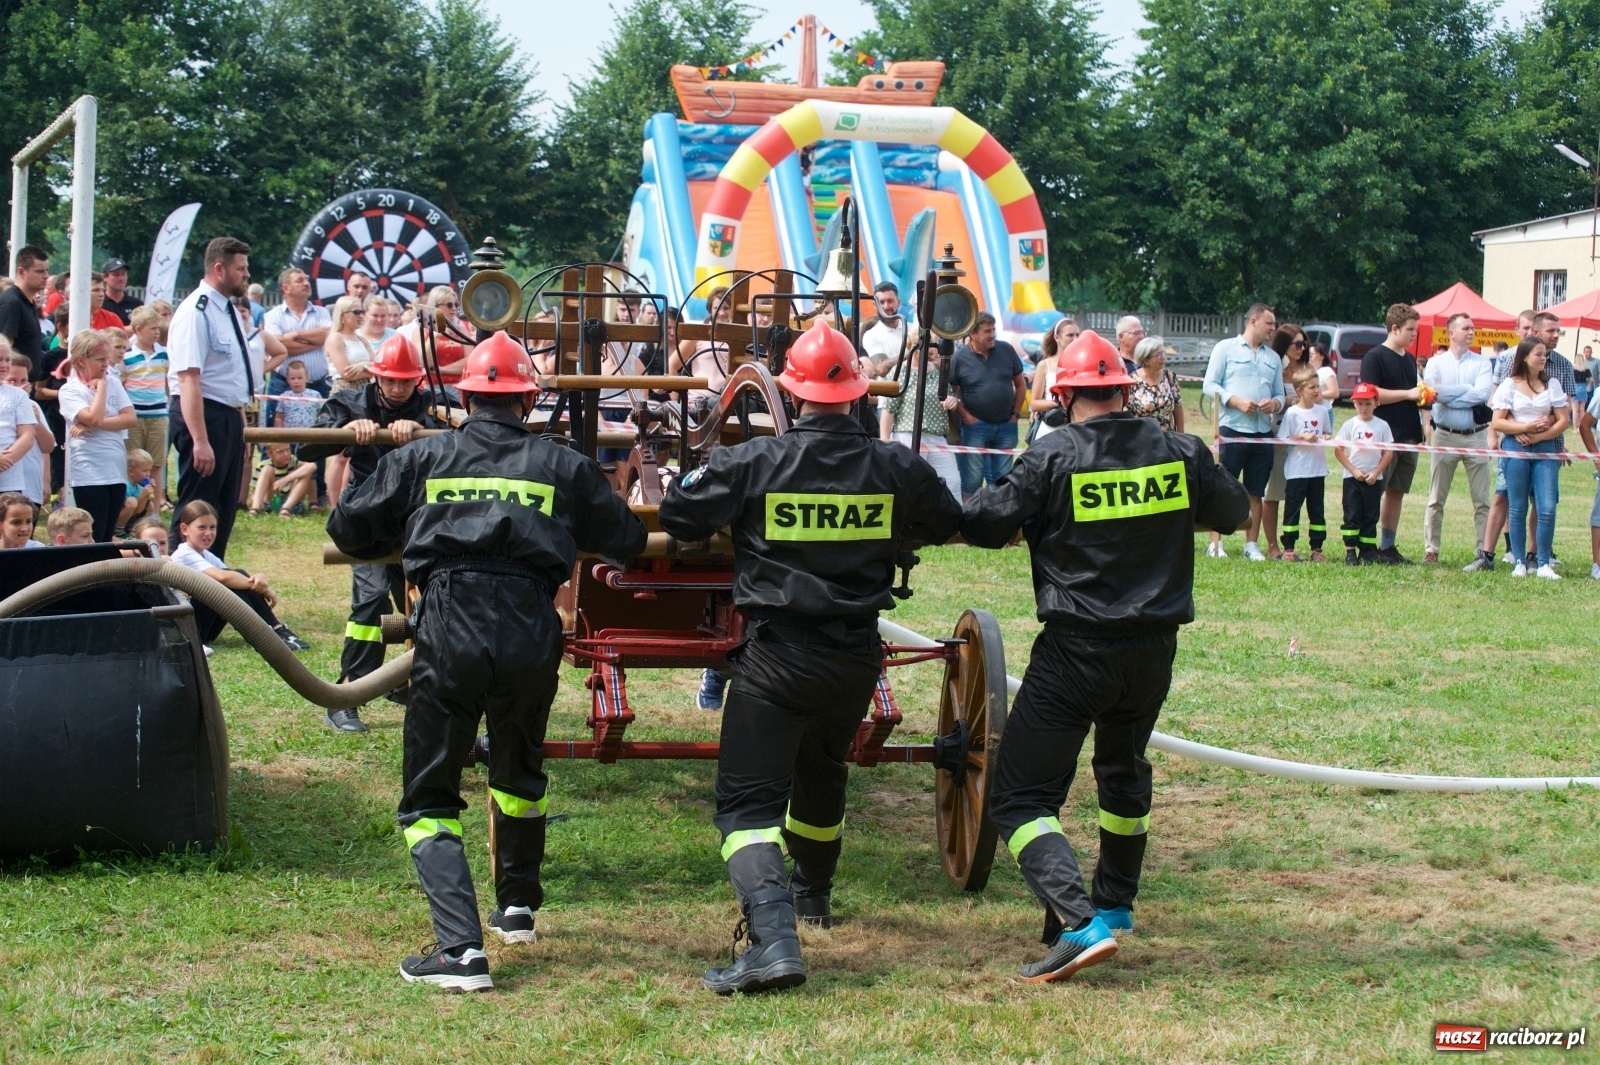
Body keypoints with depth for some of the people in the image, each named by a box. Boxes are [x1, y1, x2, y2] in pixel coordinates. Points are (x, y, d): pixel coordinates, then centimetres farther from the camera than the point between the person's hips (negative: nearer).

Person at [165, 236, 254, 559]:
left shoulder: (228, 311, 13)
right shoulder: (197, 312, -17)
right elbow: (188, 379, -23)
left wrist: (241, 424, 22)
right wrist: (200, 440, -28)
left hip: (230, 416, 10)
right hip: (204, 415, -10)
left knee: (225, 511, 14)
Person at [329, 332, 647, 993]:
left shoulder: (422, 459, 10)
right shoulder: (563, 466, 12)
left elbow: (348, 530, 14)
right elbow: (628, 541, 21)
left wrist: (403, 540, 34)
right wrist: (574, 531, 43)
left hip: (448, 637, -2)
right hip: (532, 637, 2)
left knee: (429, 799, 5)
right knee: (519, 771, 29)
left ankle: (460, 949, -11)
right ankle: (518, 907, 43)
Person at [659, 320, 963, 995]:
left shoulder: (754, 463, -13)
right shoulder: (895, 468, -2)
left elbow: (676, 516, -5)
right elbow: (947, 525, 15)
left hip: (775, 659, -5)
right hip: (857, 658, 5)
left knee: (748, 801, -6)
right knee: (822, 770, 30)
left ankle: (773, 937, -27)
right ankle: (813, 893, 52)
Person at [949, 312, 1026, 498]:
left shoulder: (1006, 350, 3)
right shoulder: (959, 358, -5)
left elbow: (1020, 384, 12)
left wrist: (1015, 414, 5)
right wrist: (966, 417, -10)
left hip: (1006, 426, 3)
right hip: (976, 426, -3)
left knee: (1002, 479, 10)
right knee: (972, 479, -3)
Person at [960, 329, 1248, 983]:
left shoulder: (1052, 459, -12)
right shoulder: (1179, 453, 1)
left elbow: (985, 525, -8)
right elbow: (1234, 512, 16)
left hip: (1076, 651, -5)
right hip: (1154, 649, 5)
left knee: (1019, 794, -3)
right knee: (1124, 769, 29)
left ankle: (1078, 923, -22)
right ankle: (1115, 907, 42)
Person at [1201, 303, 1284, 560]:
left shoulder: (1273, 358, 20)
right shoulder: (1226, 348, 3)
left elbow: (1280, 394, 20)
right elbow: (1209, 385, -2)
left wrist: (1275, 403, -4)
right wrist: (1237, 402, -15)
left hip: (1263, 432, 5)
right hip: (1232, 429, -5)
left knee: (1255, 493, 6)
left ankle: (1251, 544, 11)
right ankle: (1215, 542, 0)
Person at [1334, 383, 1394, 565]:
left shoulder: (1382, 426, 0)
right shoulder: (1350, 425, -1)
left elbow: (1389, 452, 0)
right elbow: (1338, 450, -3)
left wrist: (1376, 473, -10)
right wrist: (1354, 471, -11)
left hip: (1374, 479, 1)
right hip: (1352, 478, -1)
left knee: (1371, 516, 4)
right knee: (1352, 515, -2)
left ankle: (1367, 551, 9)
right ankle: (1350, 552, 0)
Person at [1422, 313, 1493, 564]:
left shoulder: (1482, 363, 5)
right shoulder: (1435, 363, 4)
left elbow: (1483, 393, -12)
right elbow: (1434, 392, -13)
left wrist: (1447, 394, -12)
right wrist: (1468, 389, -10)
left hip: (1476, 437, 0)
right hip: (1445, 436, 0)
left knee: (1482, 500, 1)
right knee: (1436, 499, 3)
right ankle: (1430, 550, 9)